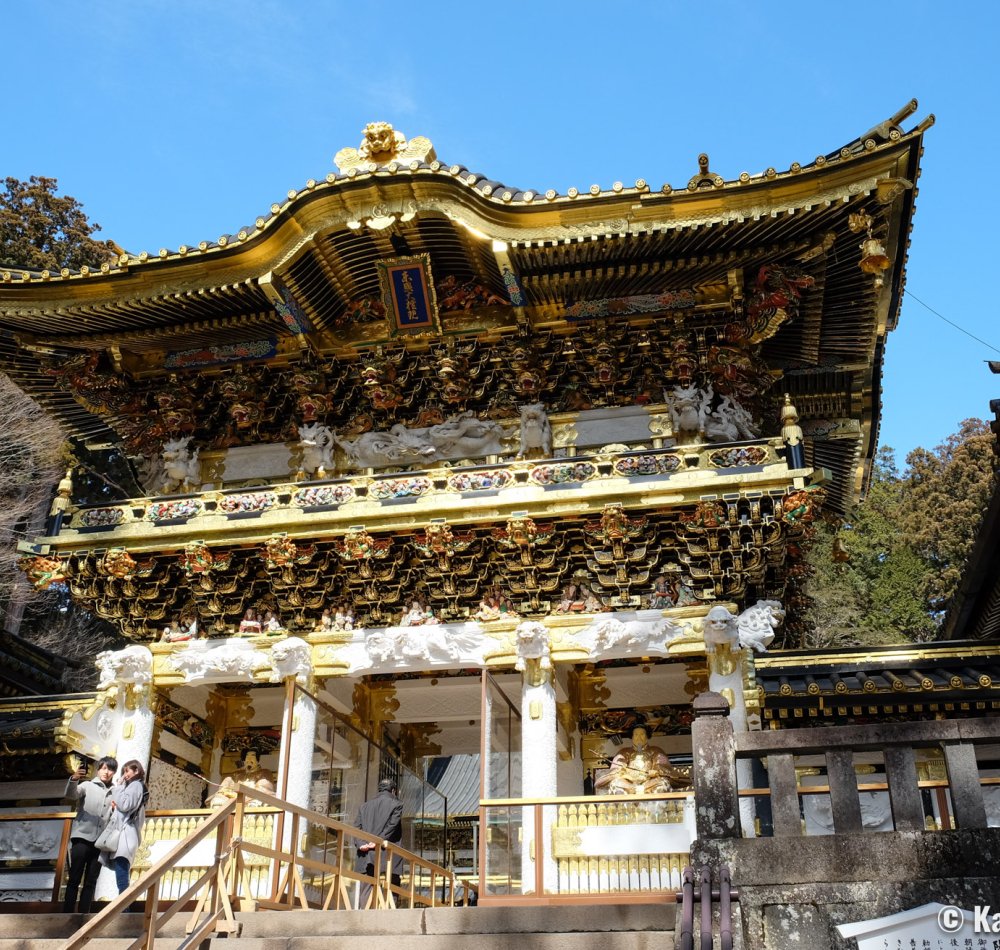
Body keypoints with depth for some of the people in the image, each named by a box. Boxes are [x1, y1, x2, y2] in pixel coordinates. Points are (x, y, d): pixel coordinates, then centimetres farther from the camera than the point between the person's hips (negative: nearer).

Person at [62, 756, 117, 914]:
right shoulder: (87, 786, 5)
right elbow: (70, 795, -14)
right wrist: (74, 780, -34)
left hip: (100, 841, 3)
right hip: (82, 837, -3)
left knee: (91, 881, 3)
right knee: (74, 878, -3)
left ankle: (83, 915, 5)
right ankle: (67, 914, -2)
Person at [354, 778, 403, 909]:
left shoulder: (365, 806, 18)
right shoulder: (396, 804, 4)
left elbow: (357, 827, 7)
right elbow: (392, 825, -9)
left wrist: (362, 844, -5)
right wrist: (378, 841, -11)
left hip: (366, 856, 4)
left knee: (365, 891, 3)